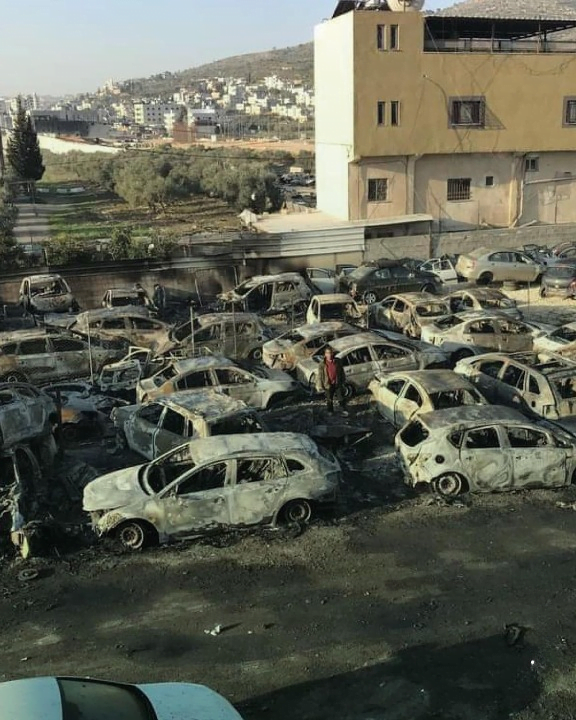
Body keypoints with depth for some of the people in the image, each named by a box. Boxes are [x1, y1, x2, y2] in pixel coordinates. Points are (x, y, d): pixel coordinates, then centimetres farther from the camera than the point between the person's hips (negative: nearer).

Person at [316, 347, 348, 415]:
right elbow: (320, 376, -6)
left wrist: (343, 381, 12)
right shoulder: (322, 364, -10)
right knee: (329, 400, 11)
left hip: (338, 383, 1)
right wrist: (320, 386, -7)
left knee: (341, 398, 9)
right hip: (328, 385, -1)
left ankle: (344, 410, 25)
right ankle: (330, 412, 29)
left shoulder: (338, 361, -3)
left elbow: (342, 371, 9)